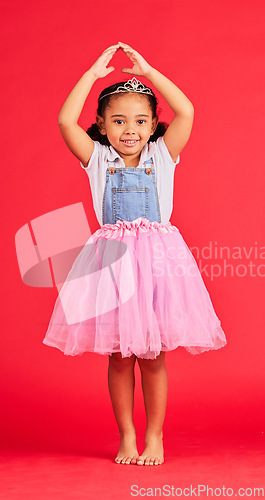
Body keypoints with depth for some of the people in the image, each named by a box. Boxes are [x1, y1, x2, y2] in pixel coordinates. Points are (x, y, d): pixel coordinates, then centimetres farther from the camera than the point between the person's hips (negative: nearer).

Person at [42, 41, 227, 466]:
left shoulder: (162, 155, 6)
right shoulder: (97, 158, 6)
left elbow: (186, 112, -6)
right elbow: (66, 121, -6)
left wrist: (148, 71, -2)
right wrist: (93, 73, -3)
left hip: (157, 258, 0)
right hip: (112, 261, 1)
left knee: (152, 355, 4)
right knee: (119, 355, 6)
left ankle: (154, 436, 18)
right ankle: (127, 437, 19)